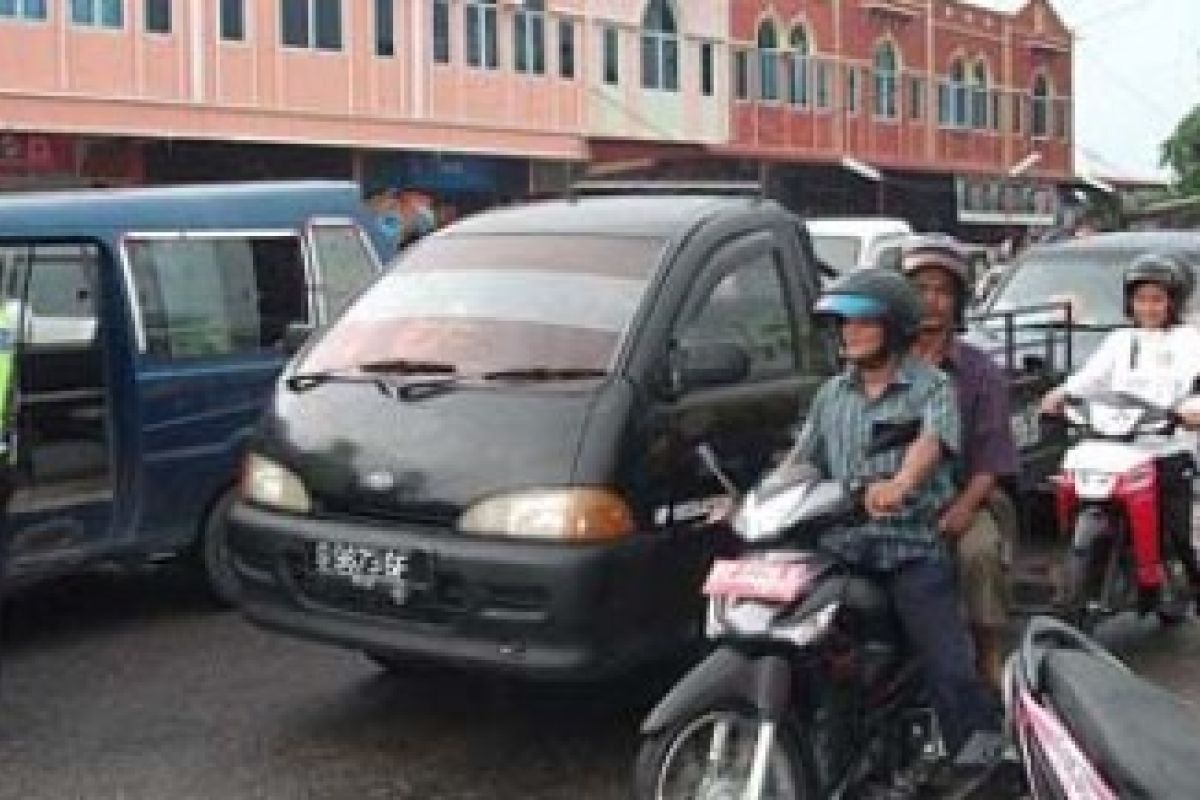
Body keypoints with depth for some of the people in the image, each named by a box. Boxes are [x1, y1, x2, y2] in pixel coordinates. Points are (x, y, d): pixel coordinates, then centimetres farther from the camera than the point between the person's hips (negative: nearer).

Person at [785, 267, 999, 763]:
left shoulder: (931, 386, 1)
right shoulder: (831, 394, 18)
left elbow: (932, 440, -19)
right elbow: (800, 459, 15)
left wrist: (899, 485, -41)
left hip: (912, 553, -4)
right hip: (842, 551, 5)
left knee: (952, 674, -11)